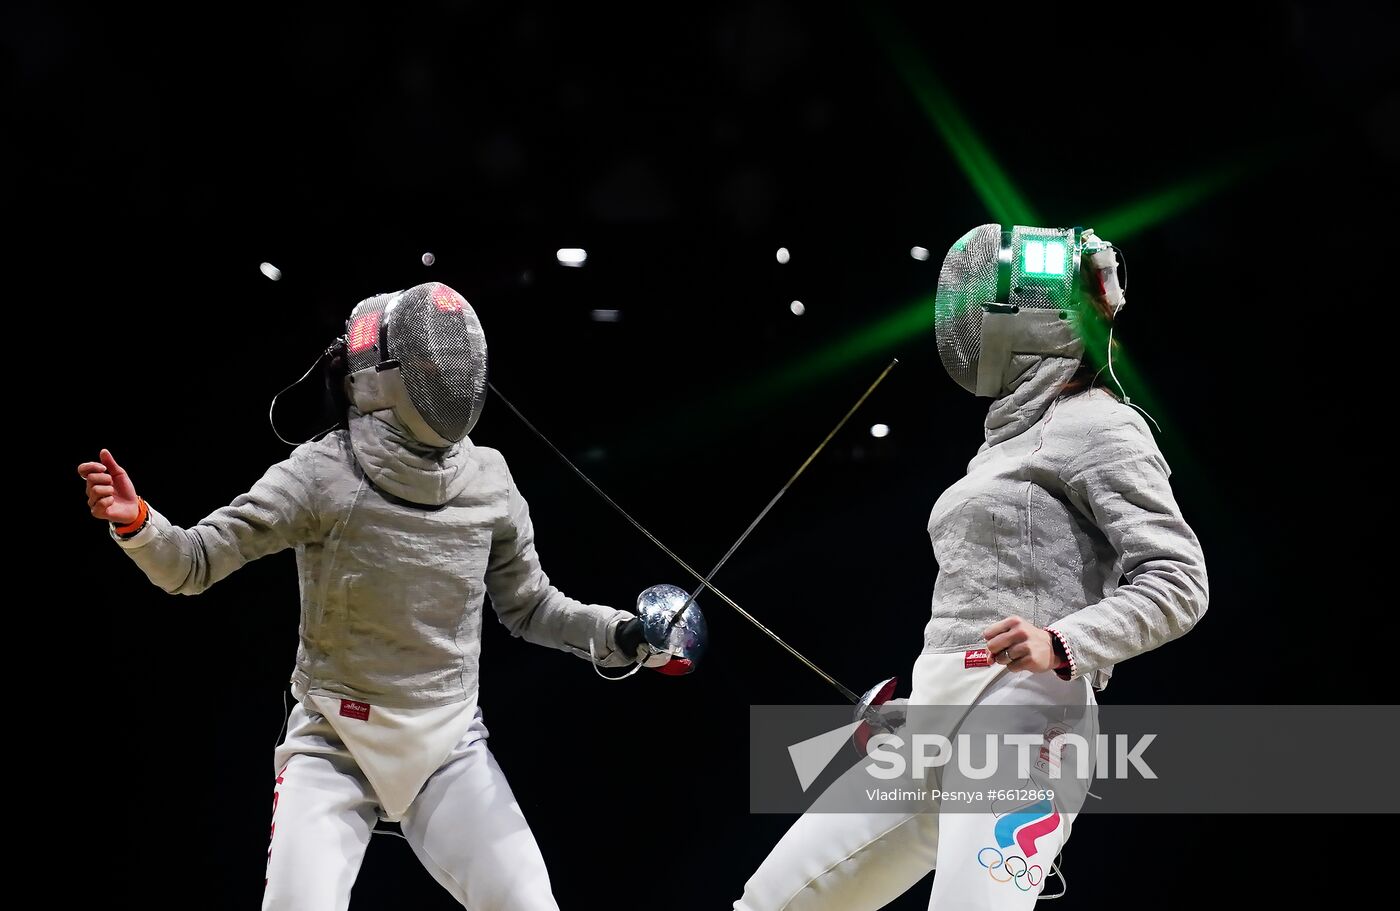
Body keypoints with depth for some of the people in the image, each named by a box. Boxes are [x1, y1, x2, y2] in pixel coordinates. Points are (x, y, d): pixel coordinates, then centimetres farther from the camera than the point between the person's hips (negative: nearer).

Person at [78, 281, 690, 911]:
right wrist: (134, 522, -34)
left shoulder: (488, 481, -3)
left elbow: (528, 606, 11)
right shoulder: (324, 471, -14)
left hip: (449, 743, 3)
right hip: (335, 741, -3)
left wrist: (629, 637, -3)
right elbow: (194, 565, -14)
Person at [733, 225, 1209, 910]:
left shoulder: (1095, 424, -5)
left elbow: (1177, 584, -12)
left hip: (1018, 724, -9)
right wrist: (907, 702, 26)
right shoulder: (1013, 432, 22)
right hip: (940, 725, 9)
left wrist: (1061, 645, -27)